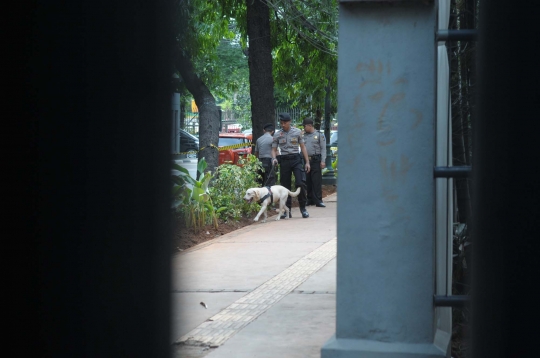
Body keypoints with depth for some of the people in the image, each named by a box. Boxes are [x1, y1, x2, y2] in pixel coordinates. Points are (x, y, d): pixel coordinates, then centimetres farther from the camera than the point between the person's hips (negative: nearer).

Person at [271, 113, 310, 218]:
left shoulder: (297, 132, 7)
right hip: (284, 160, 1)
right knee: (285, 186, 3)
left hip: (296, 159, -1)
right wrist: (274, 158, -13)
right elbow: (274, 149, 8)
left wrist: (307, 162, 5)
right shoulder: (277, 135, 7)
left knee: (300, 183, -14)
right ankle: (287, 210, 11)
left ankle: (303, 208, -2)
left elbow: (302, 147, 10)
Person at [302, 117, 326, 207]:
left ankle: (318, 200, -9)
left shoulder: (319, 135, 2)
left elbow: (323, 149, -2)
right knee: (307, 181, 6)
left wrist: (323, 161, -10)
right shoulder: (304, 136, 16)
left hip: (315, 160, -5)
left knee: (317, 181, -8)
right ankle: (310, 199, 13)